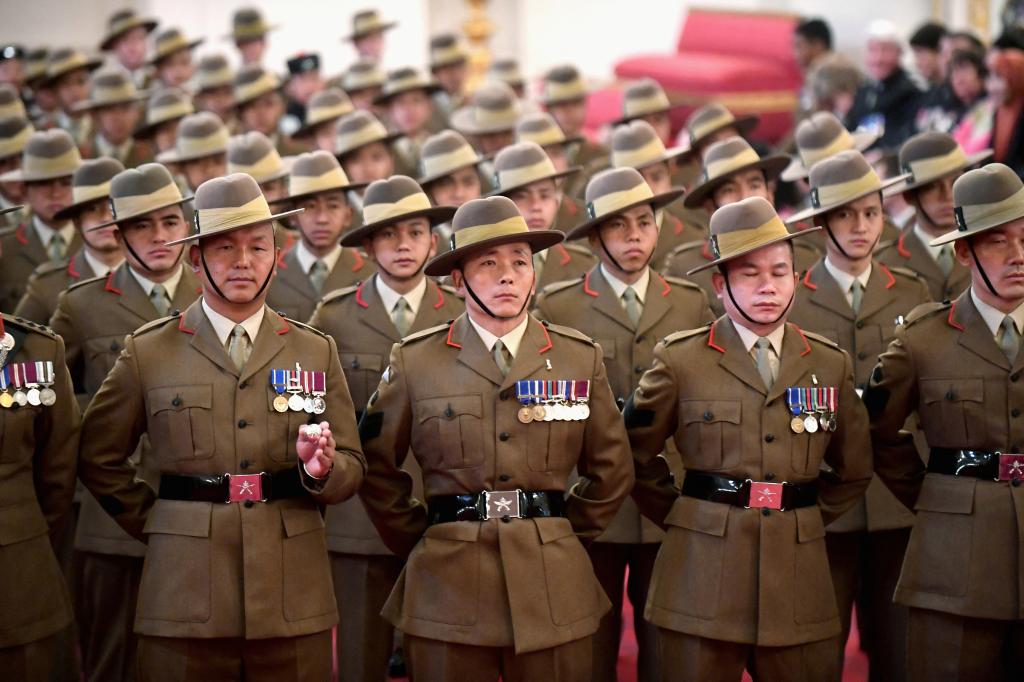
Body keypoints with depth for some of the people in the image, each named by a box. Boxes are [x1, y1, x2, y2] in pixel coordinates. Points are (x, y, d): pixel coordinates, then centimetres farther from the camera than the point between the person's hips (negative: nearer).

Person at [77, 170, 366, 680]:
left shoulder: (316, 351, 9)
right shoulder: (148, 352, 4)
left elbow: (352, 468, 8)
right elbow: (99, 458, 13)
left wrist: (322, 469, -12)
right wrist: (151, 523, 9)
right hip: (184, 593, -1)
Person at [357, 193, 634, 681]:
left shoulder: (581, 359, 5)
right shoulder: (414, 361, 2)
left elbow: (610, 471, 14)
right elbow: (376, 466, 10)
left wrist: (566, 532, 11)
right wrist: (415, 538, 9)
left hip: (553, 589, 1)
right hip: (448, 587, -1)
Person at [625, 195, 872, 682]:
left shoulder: (831, 366, 9)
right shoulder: (679, 360, 1)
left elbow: (854, 471, 20)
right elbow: (636, 454, 11)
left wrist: (806, 522, 13)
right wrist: (679, 516, 9)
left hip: (800, 578, 2)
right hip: (702, 578, -2)